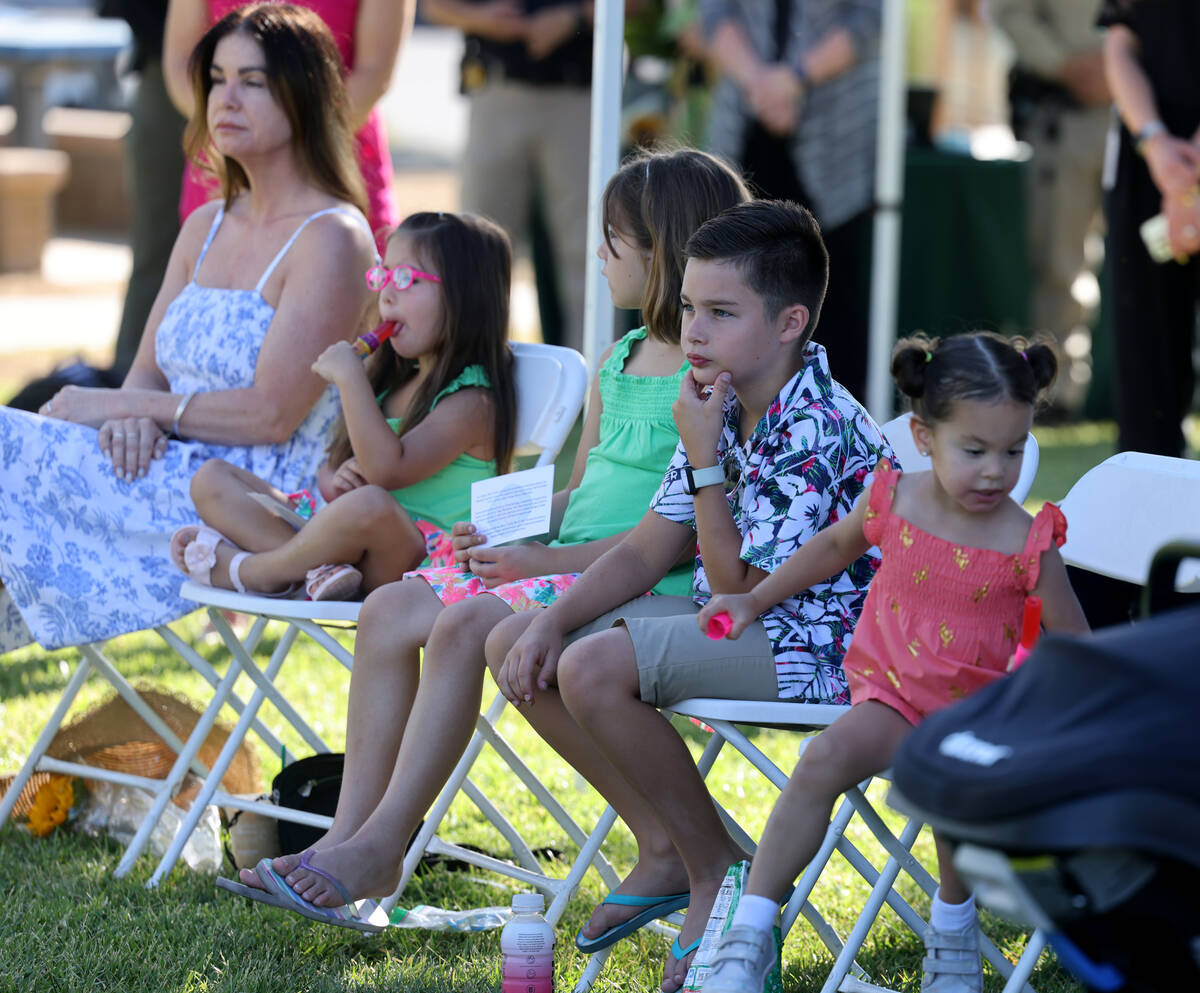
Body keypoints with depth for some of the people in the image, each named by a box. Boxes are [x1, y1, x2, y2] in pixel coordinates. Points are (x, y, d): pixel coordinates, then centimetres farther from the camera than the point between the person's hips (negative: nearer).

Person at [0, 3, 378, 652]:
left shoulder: (331, 239, -9)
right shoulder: (206, 228, 18)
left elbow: (272, 415, -16)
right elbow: (147, 372, 17)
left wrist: (118, 405, -10)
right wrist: (133, 418, -9)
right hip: (176, 472, 8)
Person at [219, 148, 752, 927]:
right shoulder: (619, 361, 18)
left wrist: (548, 560, -20)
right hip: (564, 561, 9)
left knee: (467, 624, -28)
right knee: (390, 611, -5)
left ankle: (381, 846, -20)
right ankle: (349, 833, -8)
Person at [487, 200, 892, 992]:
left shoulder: (815, 430, -23)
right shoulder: (723, 408, 5)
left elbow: (738, 585, -21)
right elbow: (647, 550, 9)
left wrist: (705, 461, -21)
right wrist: (553, 622, -5)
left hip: (815, 646, -10)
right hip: (728, 623, 10)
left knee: (595, 670, -28)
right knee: (517, 646, 2)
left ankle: (718, 868, -9)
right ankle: (664, 849, 6)